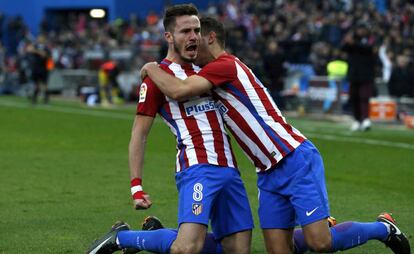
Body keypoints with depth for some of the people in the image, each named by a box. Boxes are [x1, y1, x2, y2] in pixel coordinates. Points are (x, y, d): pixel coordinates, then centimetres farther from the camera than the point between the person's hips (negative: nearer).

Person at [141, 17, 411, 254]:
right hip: (269, 174, 9)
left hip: (297, 161, -9)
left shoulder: (224, 65, -13)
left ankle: (383, 228, 9)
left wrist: (152, 69, -7)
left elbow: (178, 91, -24)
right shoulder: (216, 74, 17)